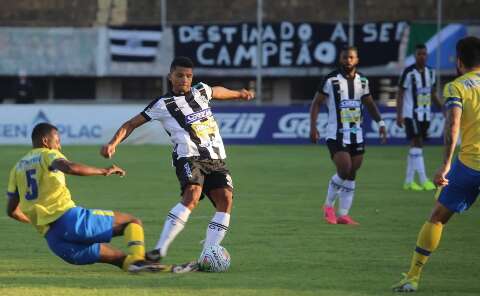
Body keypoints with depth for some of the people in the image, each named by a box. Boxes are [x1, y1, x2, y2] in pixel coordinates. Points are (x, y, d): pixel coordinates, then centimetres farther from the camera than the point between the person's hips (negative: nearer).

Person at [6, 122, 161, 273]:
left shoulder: (17, 168, 23)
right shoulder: (47, 155, 5)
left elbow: (12, 211, 23)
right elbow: (69, 168, -20)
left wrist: (35, 221, 40)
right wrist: (103, 171, -11)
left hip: (52, 239, 6)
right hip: (69, 217, -6)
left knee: (117, 257, 20)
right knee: (133, 222, -1)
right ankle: (137, 259, -26)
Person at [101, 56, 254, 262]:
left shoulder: (201, 91, 15)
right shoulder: (163, 104, -1)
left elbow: (218, 92, 39)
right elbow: (131, 125, 0)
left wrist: (239, 94, 56)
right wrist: (113, 143, -15)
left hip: (216, 158, 6)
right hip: (189, 158, -6)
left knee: (225, 199, -14)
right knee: (192, 195, -30)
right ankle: (160, 250, -33)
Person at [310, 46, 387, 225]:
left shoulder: (362, 81, 7)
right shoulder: (331, 80, -7)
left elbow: (369, 104, 18)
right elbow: (317, 103, -3)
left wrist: (380, 123, 6)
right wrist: (313, 126, -12)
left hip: (356, 135, 5)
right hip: (336, 135, -5)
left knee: (351, 175, 4)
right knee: (344, 171, -16)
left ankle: (343, 214, 11)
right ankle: (329, 205, 6)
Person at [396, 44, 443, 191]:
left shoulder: (430, 72, 8)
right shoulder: (409, 72, -10)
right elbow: (400, 94, -8)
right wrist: (399, 115, -14)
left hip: (425, 115, 6)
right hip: (411, 114, -6)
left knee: (415, 146, 8)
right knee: (417, 144, -12)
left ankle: (409, 181, 13)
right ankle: (423, 180, -13)